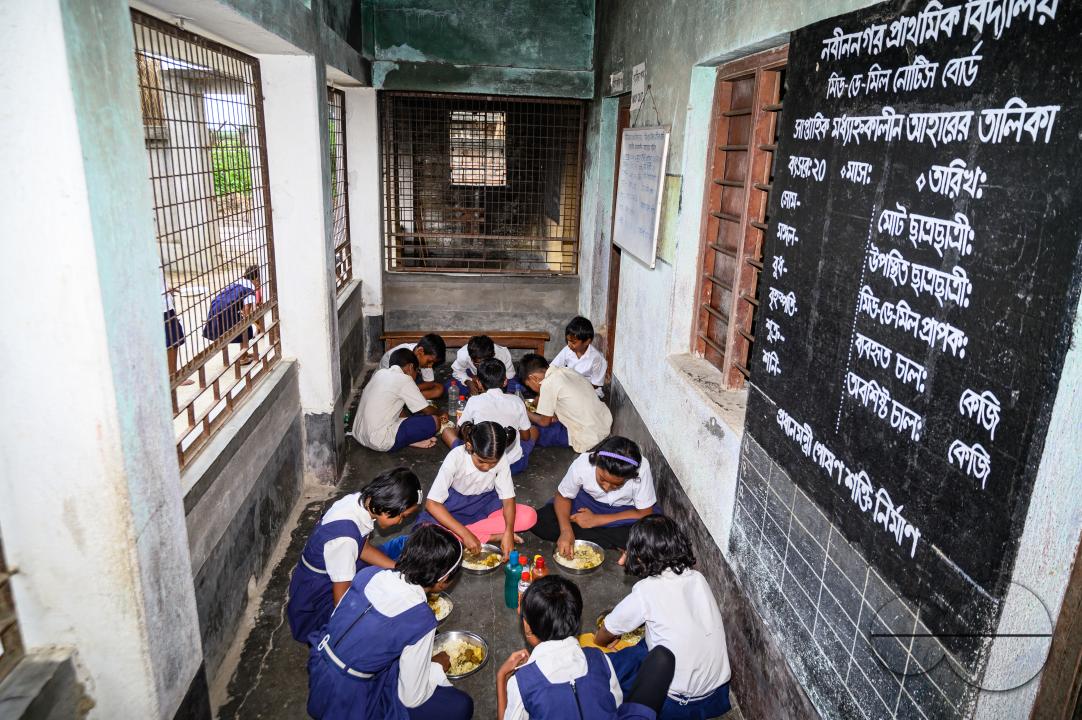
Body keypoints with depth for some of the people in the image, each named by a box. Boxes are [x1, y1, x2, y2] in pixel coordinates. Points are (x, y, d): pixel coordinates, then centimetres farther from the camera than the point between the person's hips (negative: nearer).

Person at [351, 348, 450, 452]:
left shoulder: (379, 373, 13)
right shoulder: (404, 379, -7)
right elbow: (427, 410, -1)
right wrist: (441, 414, 20)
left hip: (358, 434, 8)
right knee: (434, 421, -8)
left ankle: (410, 440, 7)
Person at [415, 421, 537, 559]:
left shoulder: (501, 458, -22)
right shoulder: (456, 458, -29)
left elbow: (508, 498, -16)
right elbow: (431, 503, -31)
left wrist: (508, 532, -35)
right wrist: (465, 534, -39)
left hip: (485, 503, 1)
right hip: (456, 505, -1)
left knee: (529, 516, -23)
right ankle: (495, 536, -22)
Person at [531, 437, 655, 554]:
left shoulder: (642, 470, -33)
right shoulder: (582, 464, -28)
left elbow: (644, 513, -23)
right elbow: (562, 496, -12)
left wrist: (596, 520, -25)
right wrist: (566, 531, -31)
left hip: (625, 511, -2)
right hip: (587, 502, 2)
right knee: (539, 522, -21)